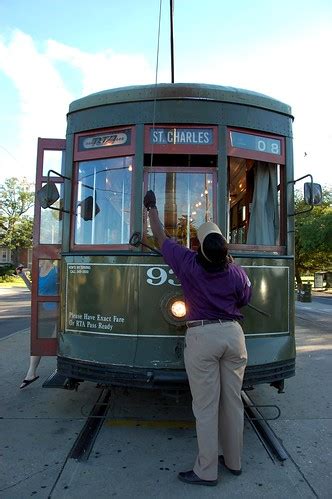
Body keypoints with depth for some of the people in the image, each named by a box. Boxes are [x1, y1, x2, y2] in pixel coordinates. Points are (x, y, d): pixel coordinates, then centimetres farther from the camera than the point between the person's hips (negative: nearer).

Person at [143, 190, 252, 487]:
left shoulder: (187, 263, -8)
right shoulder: (237, 272, -2)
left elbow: (160, 236, 4)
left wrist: (152, 207, 20)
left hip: (202, 336, -4)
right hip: (233, 333, 4)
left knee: (206, 407, 6)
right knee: (233, 401, 16)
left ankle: (206, 472, 20)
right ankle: (233, 461, 35)